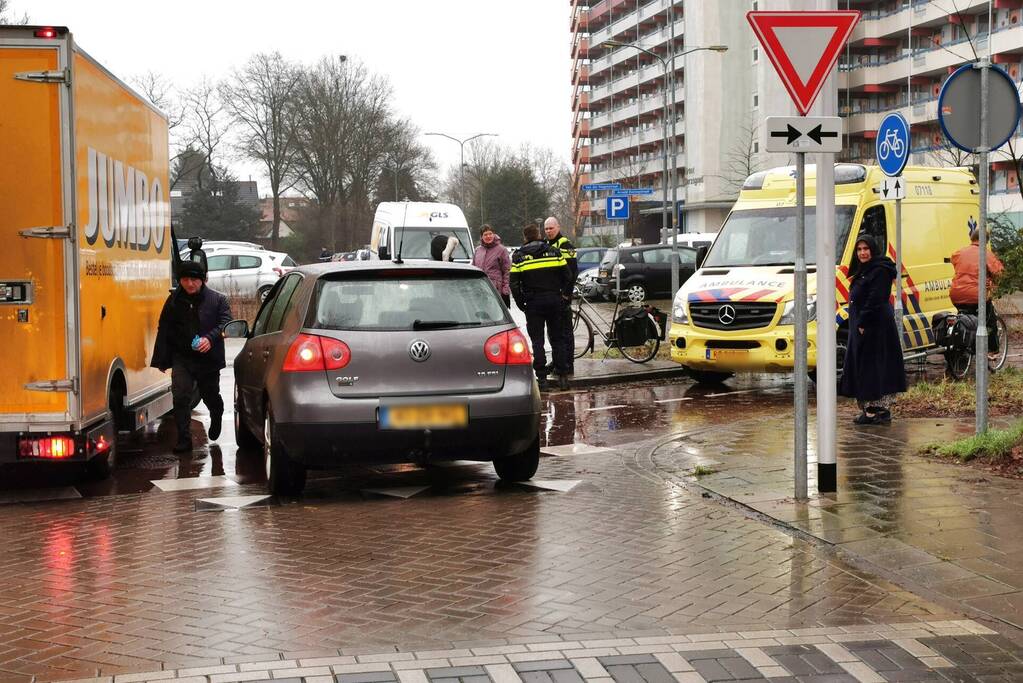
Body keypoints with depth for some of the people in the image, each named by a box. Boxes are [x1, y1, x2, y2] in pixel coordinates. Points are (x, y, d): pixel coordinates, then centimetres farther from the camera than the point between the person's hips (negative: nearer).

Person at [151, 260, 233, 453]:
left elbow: (225, 323, -10)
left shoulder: (218, 300, -2)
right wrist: (161, 360, 4)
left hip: (208, 358, -1)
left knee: (210, 395, 16)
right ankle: (184, 439, -8)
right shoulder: (174, 301, 6)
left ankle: (216, 419, 50)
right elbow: (164, 331, 9)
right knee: (180, 397, -12)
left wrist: (210, 339, -30)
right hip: (182, 359, 1)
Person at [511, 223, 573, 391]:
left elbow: (513, 282, -5)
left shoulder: (519, 256, -1)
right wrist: (564, 295, 14)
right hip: (554, 300, 2)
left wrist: (521, 303, 3)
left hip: (533, 302, -2)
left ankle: (541, 377, -1)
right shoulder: (554, 252, 6)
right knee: (557, 339, 10)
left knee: (537, 341, 2)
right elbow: (567, 276, 4)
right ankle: (563, 376, 7)